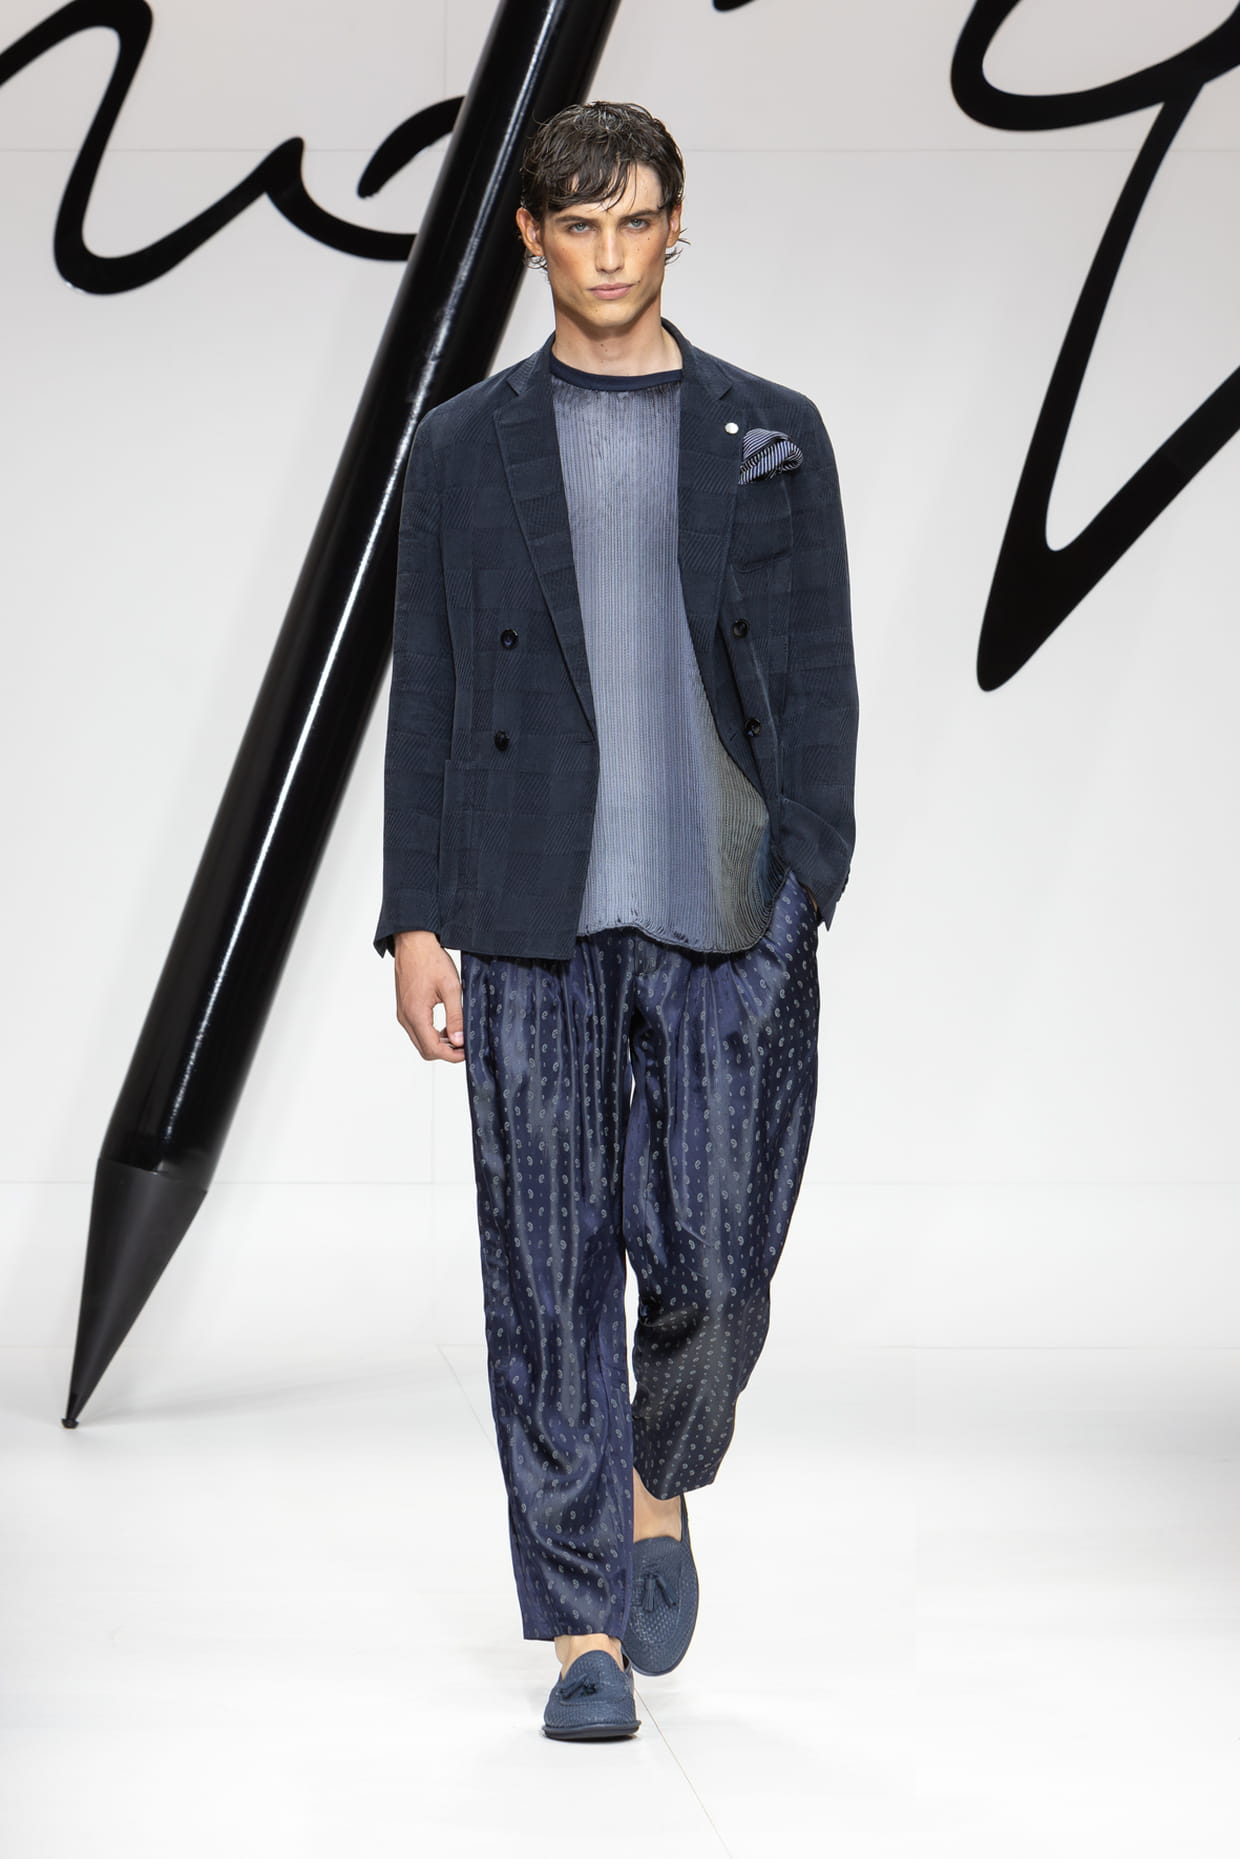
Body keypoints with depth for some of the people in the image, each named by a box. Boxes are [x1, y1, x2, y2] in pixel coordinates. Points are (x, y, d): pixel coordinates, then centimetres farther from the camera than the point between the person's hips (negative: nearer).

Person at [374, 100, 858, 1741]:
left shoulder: (772, 437, 9)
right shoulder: (465, 449, 10)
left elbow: (819, 680, 6)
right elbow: (425, 696, 9)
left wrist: (811, 882, -5)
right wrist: (417, 918, 2)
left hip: (727, 922, 0)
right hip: (535, 924, 0)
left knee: (712, 1256, -2)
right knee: (550, 1276, -1)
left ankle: (658, 1483, 28)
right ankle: (586, 1621, 7)